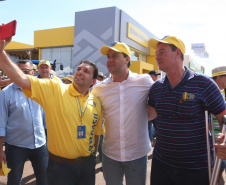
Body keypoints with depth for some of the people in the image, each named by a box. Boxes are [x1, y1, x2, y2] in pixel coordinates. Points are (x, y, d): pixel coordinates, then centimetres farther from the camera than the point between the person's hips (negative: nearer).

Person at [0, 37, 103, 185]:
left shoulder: (96, 102, -1)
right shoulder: (54, 90, -12)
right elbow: (21, 79, -22)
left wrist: (93, 155, 13)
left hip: (87, 164, 3)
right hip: (60, 166, -3)